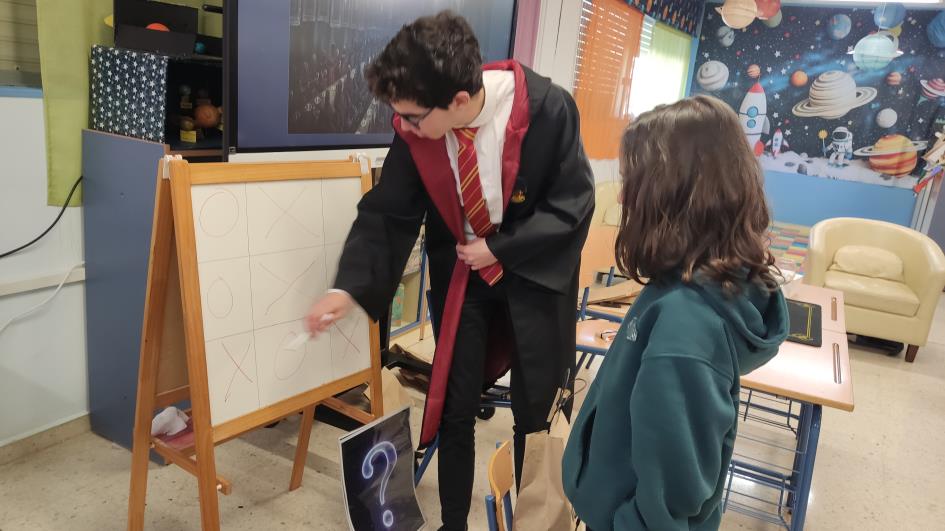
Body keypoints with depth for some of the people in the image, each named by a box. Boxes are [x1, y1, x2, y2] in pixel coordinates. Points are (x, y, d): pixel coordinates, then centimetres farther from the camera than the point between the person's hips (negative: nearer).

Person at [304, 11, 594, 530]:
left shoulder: (547, 108, -25)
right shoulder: (415, 129, -16)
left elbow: (573, 204, -17)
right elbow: (386, 211, -10)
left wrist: (499, 248, -19)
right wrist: (348, 286, -21)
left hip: (535, 273, -2)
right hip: (460, 275, 2)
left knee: (533, 411, 10)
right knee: (454, 411, 8)